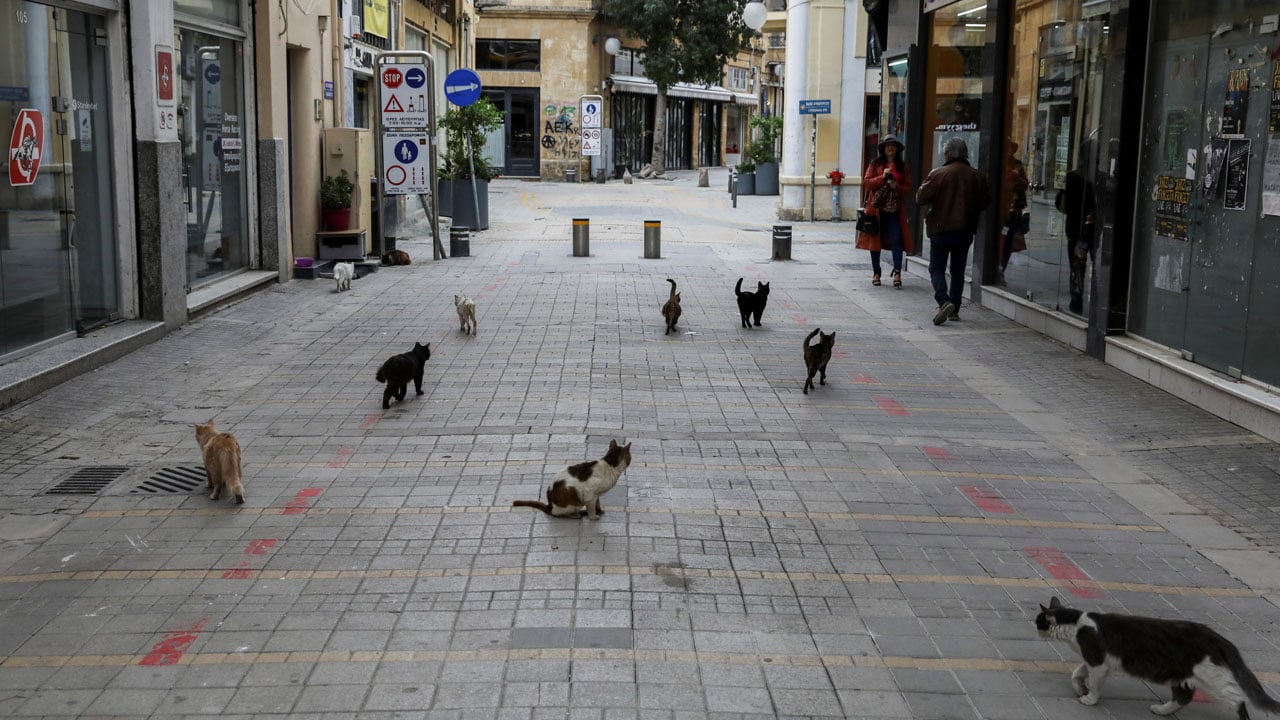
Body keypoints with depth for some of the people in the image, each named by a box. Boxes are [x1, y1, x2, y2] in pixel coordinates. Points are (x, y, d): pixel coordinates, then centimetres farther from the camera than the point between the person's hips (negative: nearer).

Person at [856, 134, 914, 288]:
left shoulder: (903, 167, 10)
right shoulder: (875, 164, 6)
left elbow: (908, 188, 8)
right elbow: (866, 182, -1)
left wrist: (897, 187, -12)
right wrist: (882, 177, -14)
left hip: (895, 210, 0)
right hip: (877, 207, 0)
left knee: (896, 239, -11)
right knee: (875, 239, 5)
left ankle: (897, 272, -9)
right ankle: (876, 272, 16)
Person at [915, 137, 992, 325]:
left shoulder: (938, 174, -13)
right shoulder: (977, 177, -1)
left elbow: (921, 198, -11)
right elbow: (985, 202, 6)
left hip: (941, 230, -4)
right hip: (965, 231, 4)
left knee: (937, 268, 4)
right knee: (958, 271, 14)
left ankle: (944, 301, -18)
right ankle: (954, 310, 16)